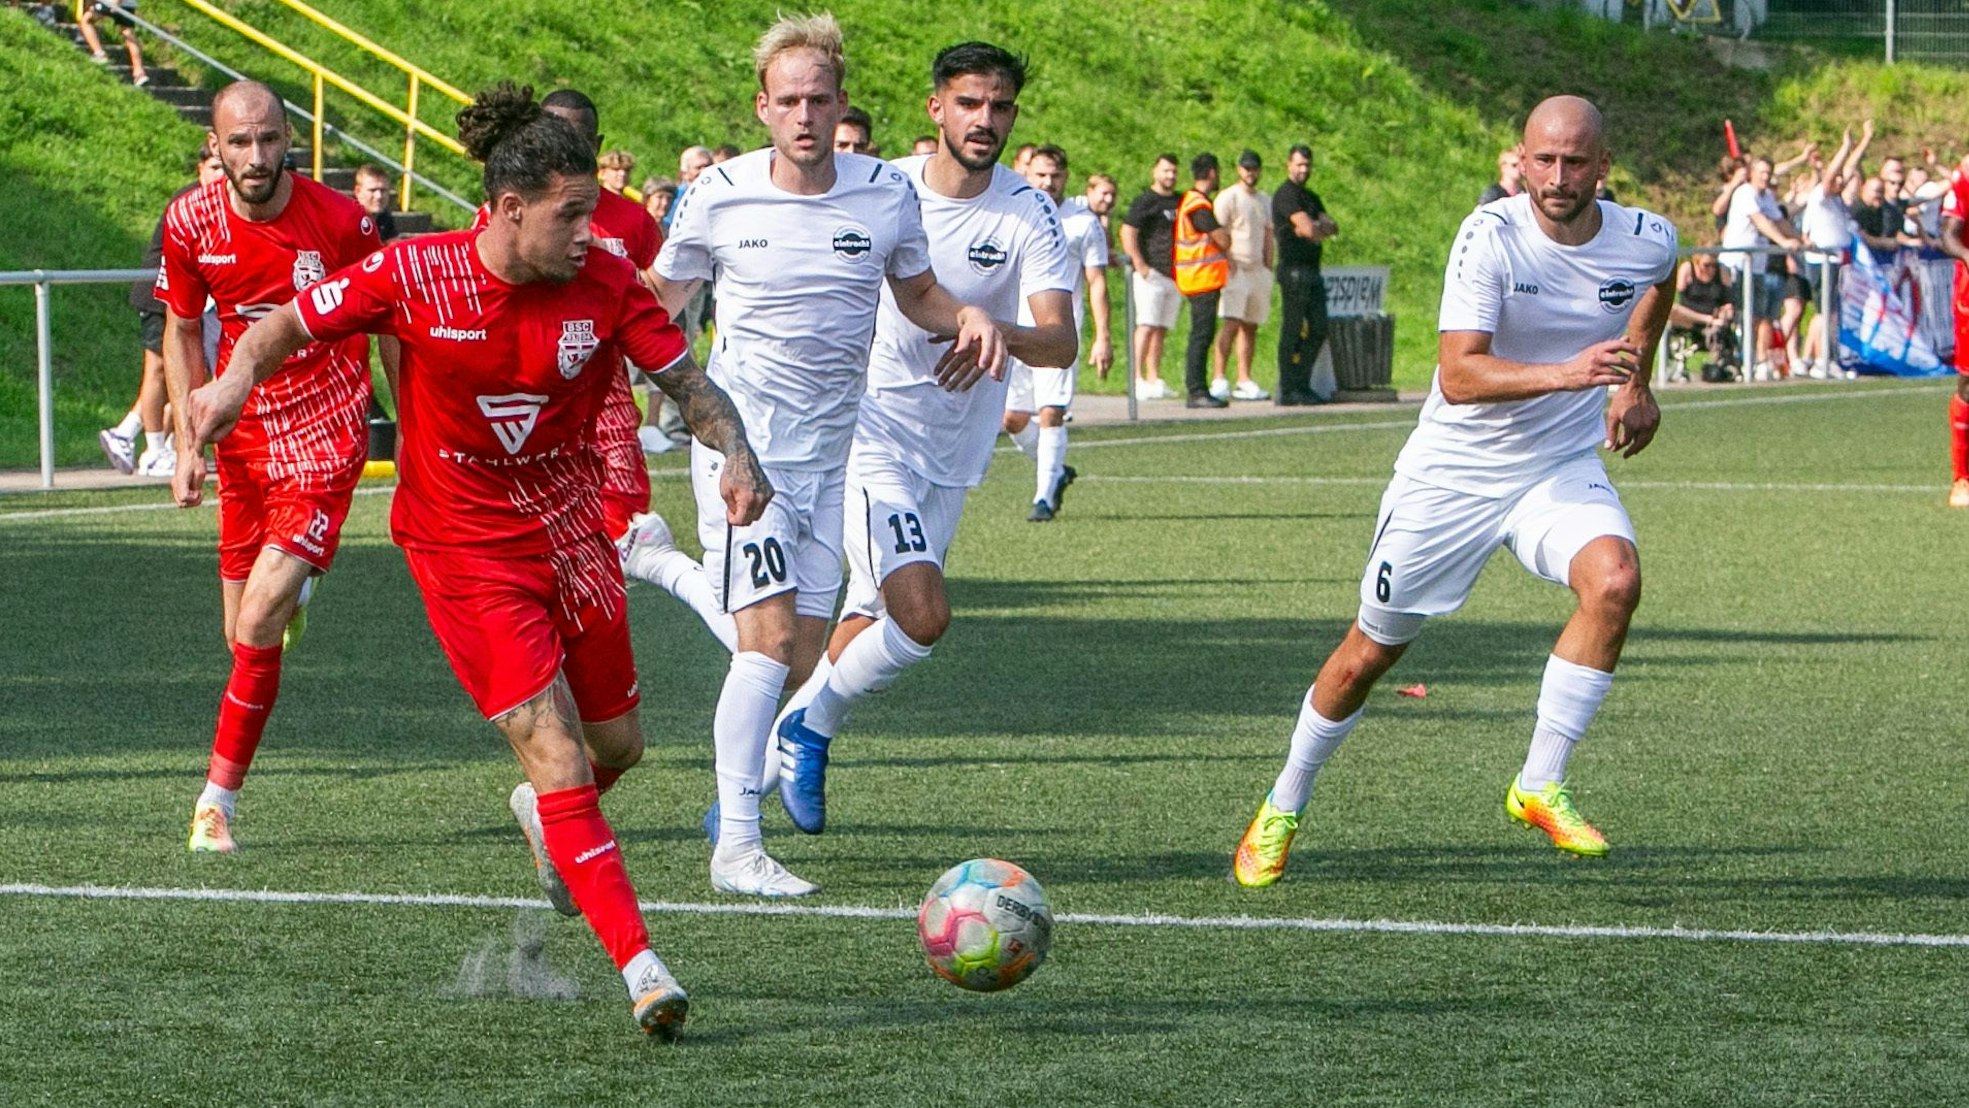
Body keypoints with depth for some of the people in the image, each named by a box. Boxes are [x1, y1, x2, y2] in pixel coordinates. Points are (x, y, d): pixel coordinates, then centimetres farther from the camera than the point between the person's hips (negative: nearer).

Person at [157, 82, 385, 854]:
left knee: (256, 628, -16)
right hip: (242, 437, 4)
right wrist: (187, 444, 3)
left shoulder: (342, 221, -15)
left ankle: (219, 797, -3)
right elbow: (182, 330, 10)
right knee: (243, 635, 10)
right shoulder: (190, 223, -5)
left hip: (324, 436, -4)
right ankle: (291, 593, 48)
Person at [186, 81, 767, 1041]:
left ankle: (549, 818, 51)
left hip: (569, 529, 4)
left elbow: (689, 383, -4)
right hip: (464, 546, -4)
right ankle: (638, 964, -13)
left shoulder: (606, 286, -9)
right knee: (556, 754, -13)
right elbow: (290, 324, -3)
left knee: (617, 745, 14)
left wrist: (735, 451, -23)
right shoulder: (414, 276, -15)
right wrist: (239, 375, -23)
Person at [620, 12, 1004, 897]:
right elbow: (658, 301, 8)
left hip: (830, 452, 4)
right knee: (771, 640, -16)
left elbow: (915, 294, 15)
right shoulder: (718, 197, -7)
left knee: (799, 662, 6)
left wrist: (967, 318, -6)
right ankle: (737, 848, -8)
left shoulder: (887, 194, -2)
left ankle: (661, 563, 31)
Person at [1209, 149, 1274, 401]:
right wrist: (1228, 264, -15)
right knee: (1231, 323, -16)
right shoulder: (1228, 198, -3)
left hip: (1258, 270, 7)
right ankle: (1218, 379, -20)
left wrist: (1268, 269, 13)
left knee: (1251, 325, 5)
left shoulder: (1265, 201, 19)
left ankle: (1244, 381, 8)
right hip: (1236, 269, -7)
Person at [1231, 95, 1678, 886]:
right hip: (1451, 474, -2)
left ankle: (1540, 785, -17)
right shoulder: (1489, 237, -22)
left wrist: (1635, 381, 17)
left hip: (1562, 468, 3)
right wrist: (1564, 373, -45)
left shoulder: (1648, 241, -9)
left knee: (1615, 580, -28)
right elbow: (1459, 375, -32)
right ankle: (1282, 808, 31)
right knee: (1371, 651, 7)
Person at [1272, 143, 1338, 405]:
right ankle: (1287, 390, -3)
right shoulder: (1286, 195, -8)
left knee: (1318, 330, 8)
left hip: (1312, 271, 9)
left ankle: (1302, 385, 15)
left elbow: (1333, 227, 10)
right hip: (1294, 270, -9)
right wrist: (1322, 228, 2)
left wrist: (1316, 227, -10)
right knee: (1292, 331, -6)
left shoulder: (1311, 197, 21)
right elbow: (1308, 229, -19)